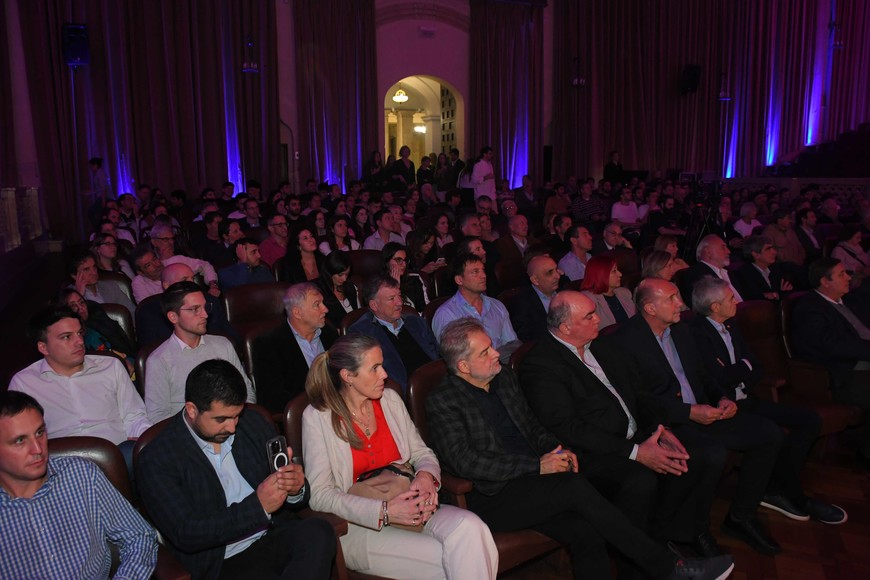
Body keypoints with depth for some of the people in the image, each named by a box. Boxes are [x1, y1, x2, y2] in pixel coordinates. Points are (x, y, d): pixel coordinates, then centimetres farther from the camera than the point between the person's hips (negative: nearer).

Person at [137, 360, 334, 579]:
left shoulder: (254, 424, 5)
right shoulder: (154, 460, -6)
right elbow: (185, 535, -13)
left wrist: (296, 489, -15)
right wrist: (258, 506, -22)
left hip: (277, 535, 5)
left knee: (319, 532, -28)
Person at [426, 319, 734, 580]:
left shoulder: (503, 376, 13)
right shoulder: (442, 401, -8)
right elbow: (464, 461, -16)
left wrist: (556, 450, 0)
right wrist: (537, 466, -17)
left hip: (531, 485, 6)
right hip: (494, 499, -6)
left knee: (587, 534, -19)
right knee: (576, 487, -24)